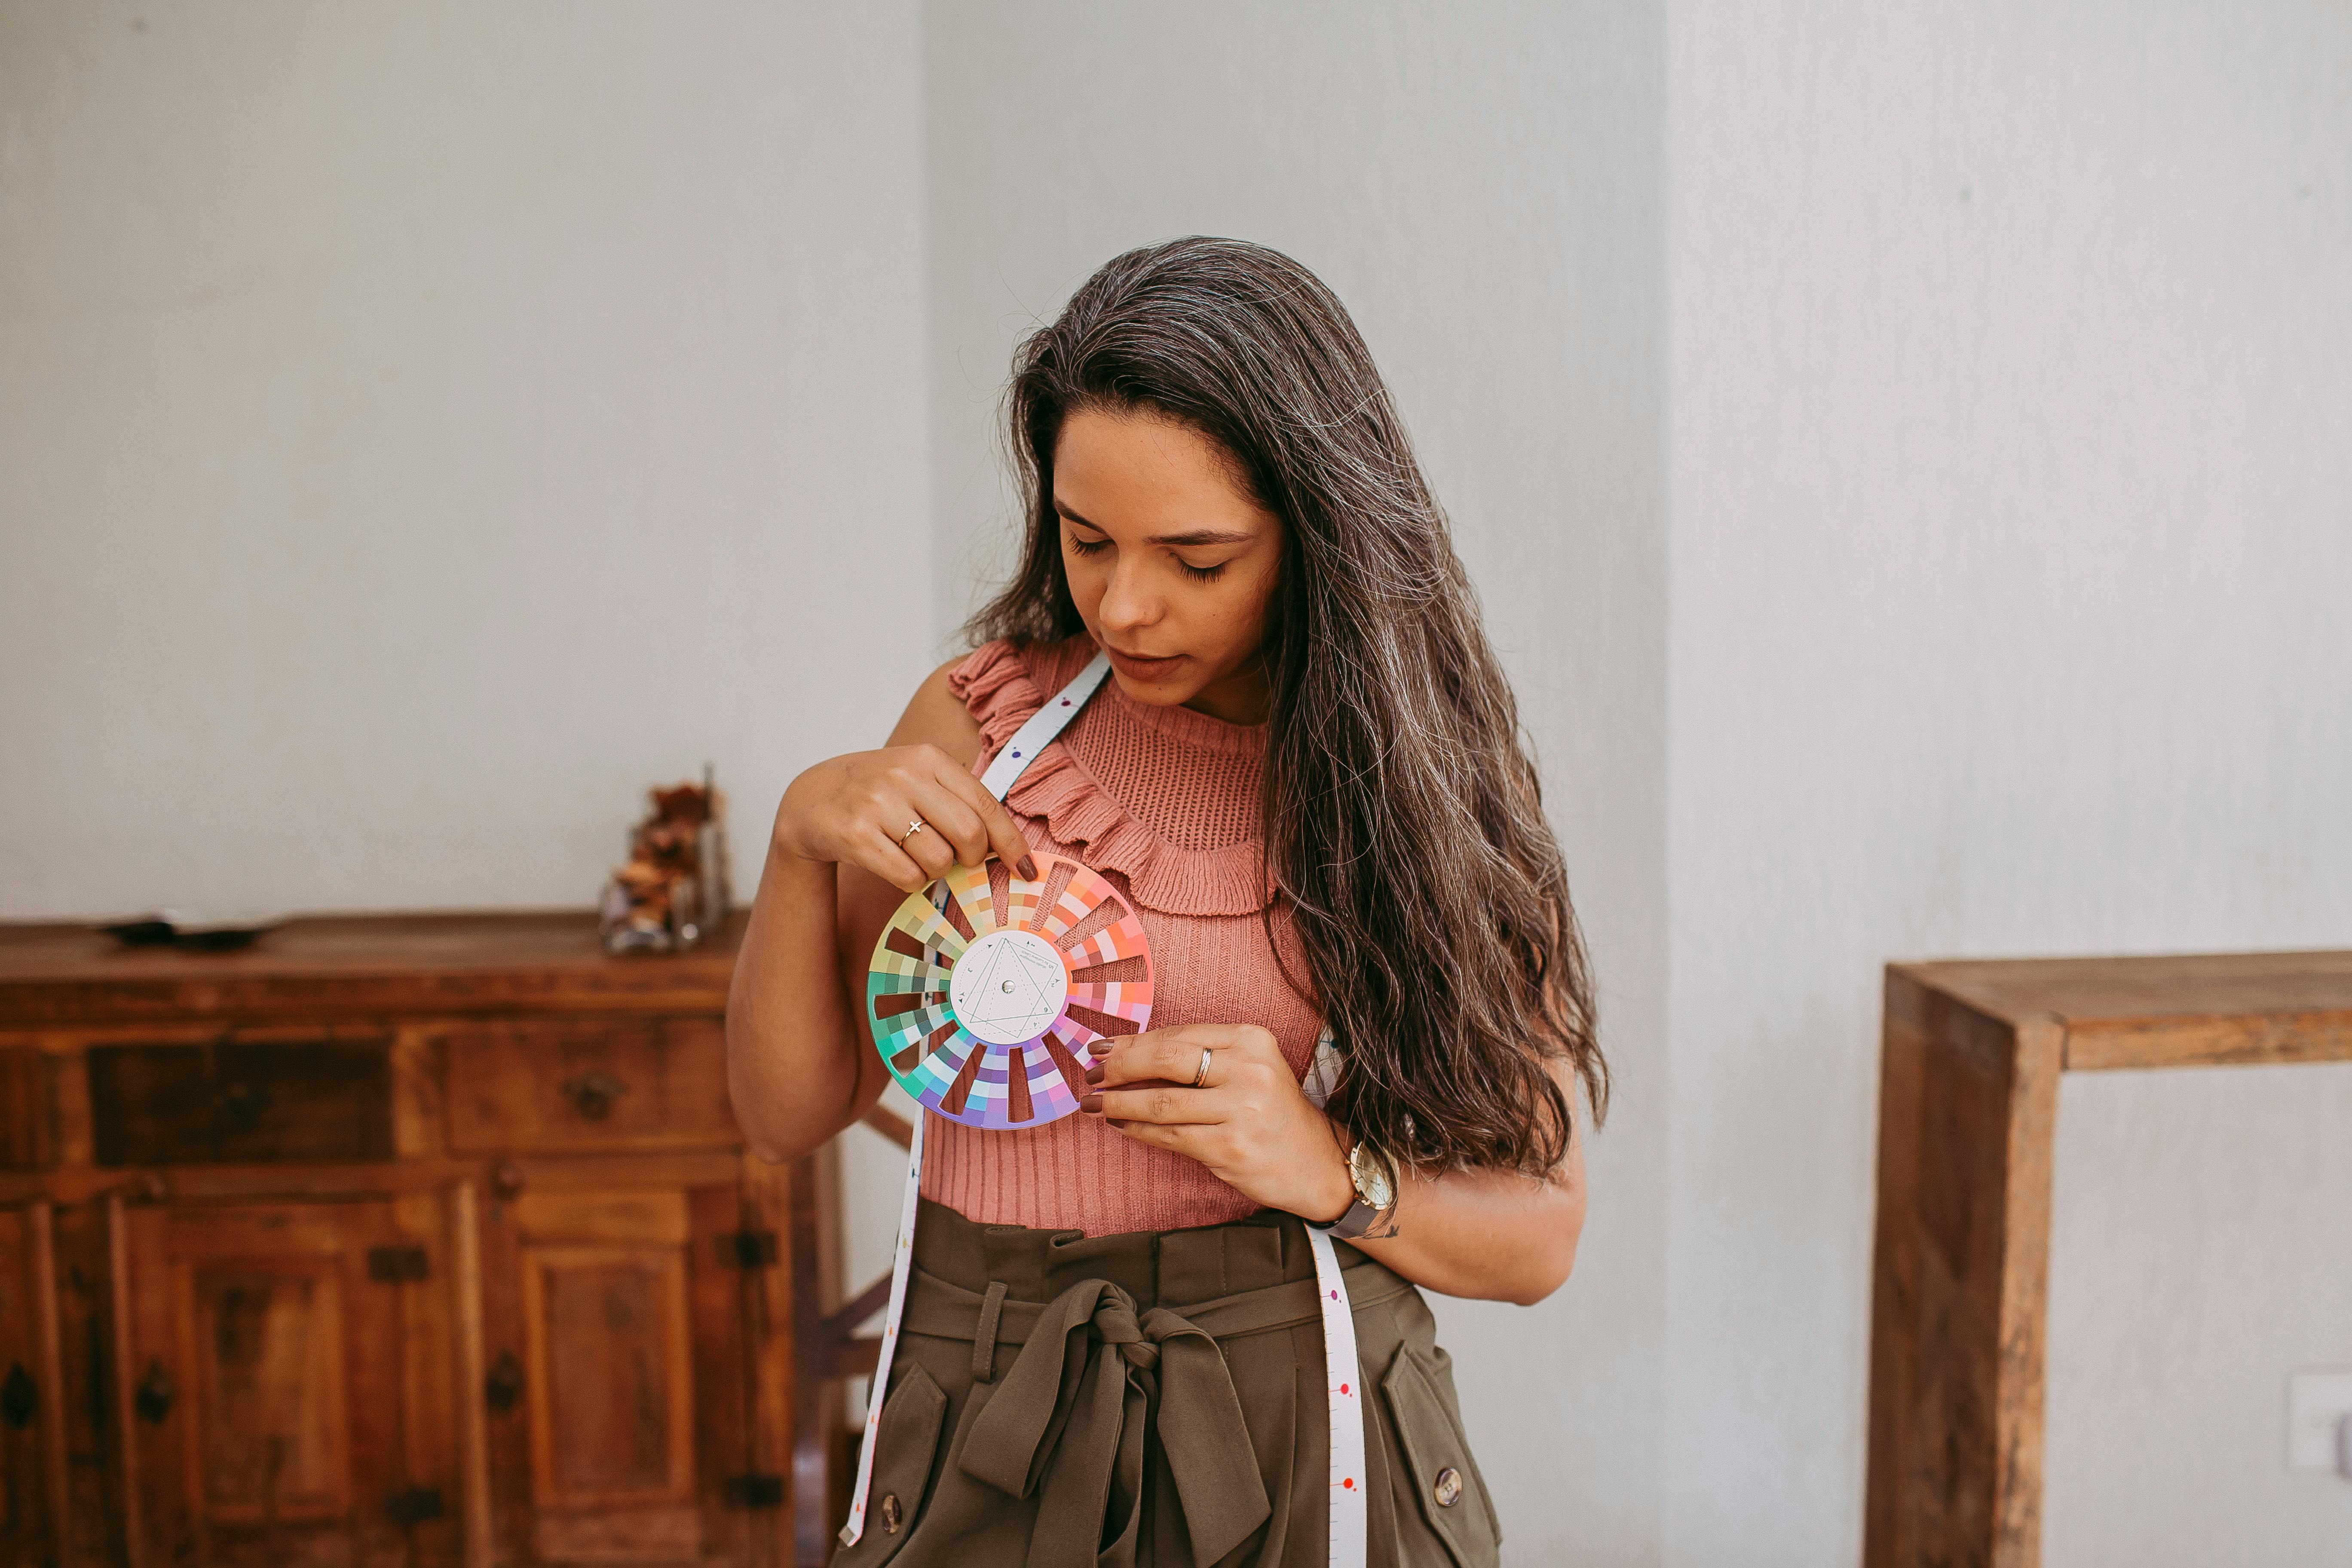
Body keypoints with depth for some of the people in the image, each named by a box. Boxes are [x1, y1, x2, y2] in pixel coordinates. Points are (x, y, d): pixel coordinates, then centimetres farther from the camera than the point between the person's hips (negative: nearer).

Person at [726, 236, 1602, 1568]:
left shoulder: (1424, 774, -6)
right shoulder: (986, 723, -3)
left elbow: (1540, 1231, -3)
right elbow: (793, 1111, -1)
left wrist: (1333, 1170, -21)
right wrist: (805, 836, -16)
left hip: (1309, 1452, -1)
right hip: (991, 1451, 2)